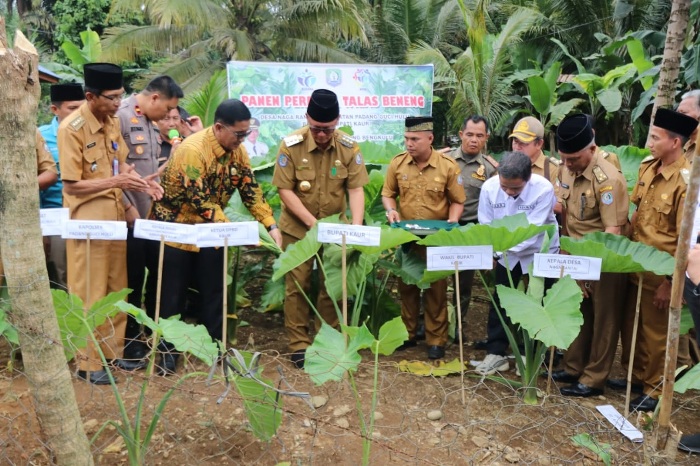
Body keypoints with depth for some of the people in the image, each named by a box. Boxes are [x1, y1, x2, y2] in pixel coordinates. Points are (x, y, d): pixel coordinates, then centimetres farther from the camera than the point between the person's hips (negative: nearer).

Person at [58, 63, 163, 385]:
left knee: (116, 289, 15)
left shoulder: (112, 122, 5)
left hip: (115, 217, 7)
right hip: (88, 221, -7)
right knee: (90, 295, 4)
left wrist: (139, 182, -5)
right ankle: (88, 362, 18)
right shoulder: (71, 128, -17)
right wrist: (117, 182, -26)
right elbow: (71, 184, -17)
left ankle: (113, 348, 30)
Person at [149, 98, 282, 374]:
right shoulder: (193, 150, -26)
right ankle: (165, 349, 21)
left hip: (209, 231, 6)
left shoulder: (236, 150, -3)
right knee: (172, 293, 5)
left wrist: (271, 225, -13)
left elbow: (251, 189, -2)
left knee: (214, 290, 9)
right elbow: (200, 201, -29)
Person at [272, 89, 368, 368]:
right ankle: (298, 344, 14)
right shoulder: (291, 145, -14)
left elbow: (356, 189, -9)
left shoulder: (349, 147, -8)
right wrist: (312, 221, -20)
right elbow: (285, 189, -13)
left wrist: (356, 226, -22)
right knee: (297, 285, 2)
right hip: (298, 227, -1)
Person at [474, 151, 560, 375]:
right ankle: (496, 353, 16)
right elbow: (486, 226, -12)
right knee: (499, 301, 5)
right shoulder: (489, 187, -21)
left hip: (541, 252, -2)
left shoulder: (544, 188, -29)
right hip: (506, 254, 3)